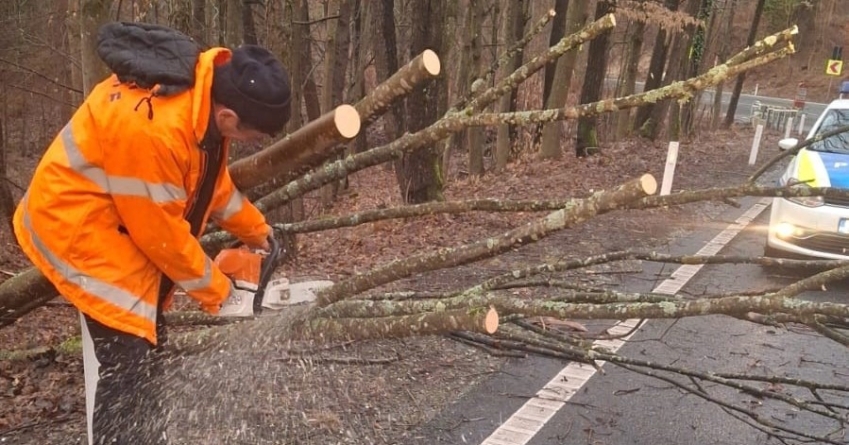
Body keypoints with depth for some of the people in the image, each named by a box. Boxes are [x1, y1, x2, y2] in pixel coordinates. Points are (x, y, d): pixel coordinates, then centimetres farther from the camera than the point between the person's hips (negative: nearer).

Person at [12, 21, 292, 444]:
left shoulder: (207, 86, -9)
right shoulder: (153, 127, -37)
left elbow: (211, 178, 8)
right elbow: (160, 232, -25)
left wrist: (256, 231, 10)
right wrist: (215, 290, -13)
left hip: (127, 221, 9)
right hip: (78, 223, -9)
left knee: (145, 338, 18)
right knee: (122, 354, -10)